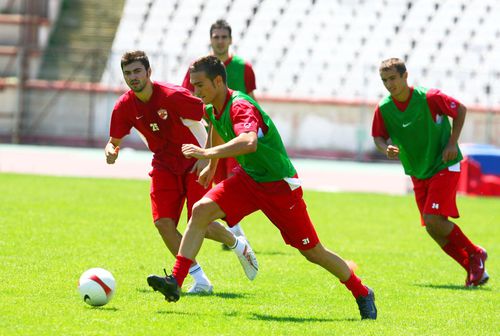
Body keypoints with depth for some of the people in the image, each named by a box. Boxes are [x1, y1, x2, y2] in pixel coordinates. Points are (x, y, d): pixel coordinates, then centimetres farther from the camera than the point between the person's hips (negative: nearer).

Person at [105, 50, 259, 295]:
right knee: (163, 222, -15)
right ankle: (200, 280, -3)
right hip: (164, 167, 4)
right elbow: (114, 142, 6)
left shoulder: (173, 96, -22)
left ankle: (238, 246, 23)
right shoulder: (124, 107, -7)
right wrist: (111, 151, -18)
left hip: (194, 164, -4)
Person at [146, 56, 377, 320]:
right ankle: (175, 282, -19)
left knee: (313, 252, 2)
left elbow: (249, 142, -49)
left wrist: (207, 153, -50)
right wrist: (211, 167, 38)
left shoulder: (240, 107, -27)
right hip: (247, 179, 7)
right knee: (201, 210, -15)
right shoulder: (212, 109, 0)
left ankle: (362, 294, 22)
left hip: (279, 185, -7)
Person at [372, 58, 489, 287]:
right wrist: (386, 149, -21)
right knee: (434, 229, 1)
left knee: (433, 220, -20)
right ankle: (475, 269, 14)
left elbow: (461, 110, -5)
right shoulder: (383, 108, -6)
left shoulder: (429, 98, -18)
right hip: (418, 173, 6)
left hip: (444, 167, -6)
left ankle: (475, 253, 2)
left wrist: (452, 143, -13)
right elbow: (378, 137, 3)